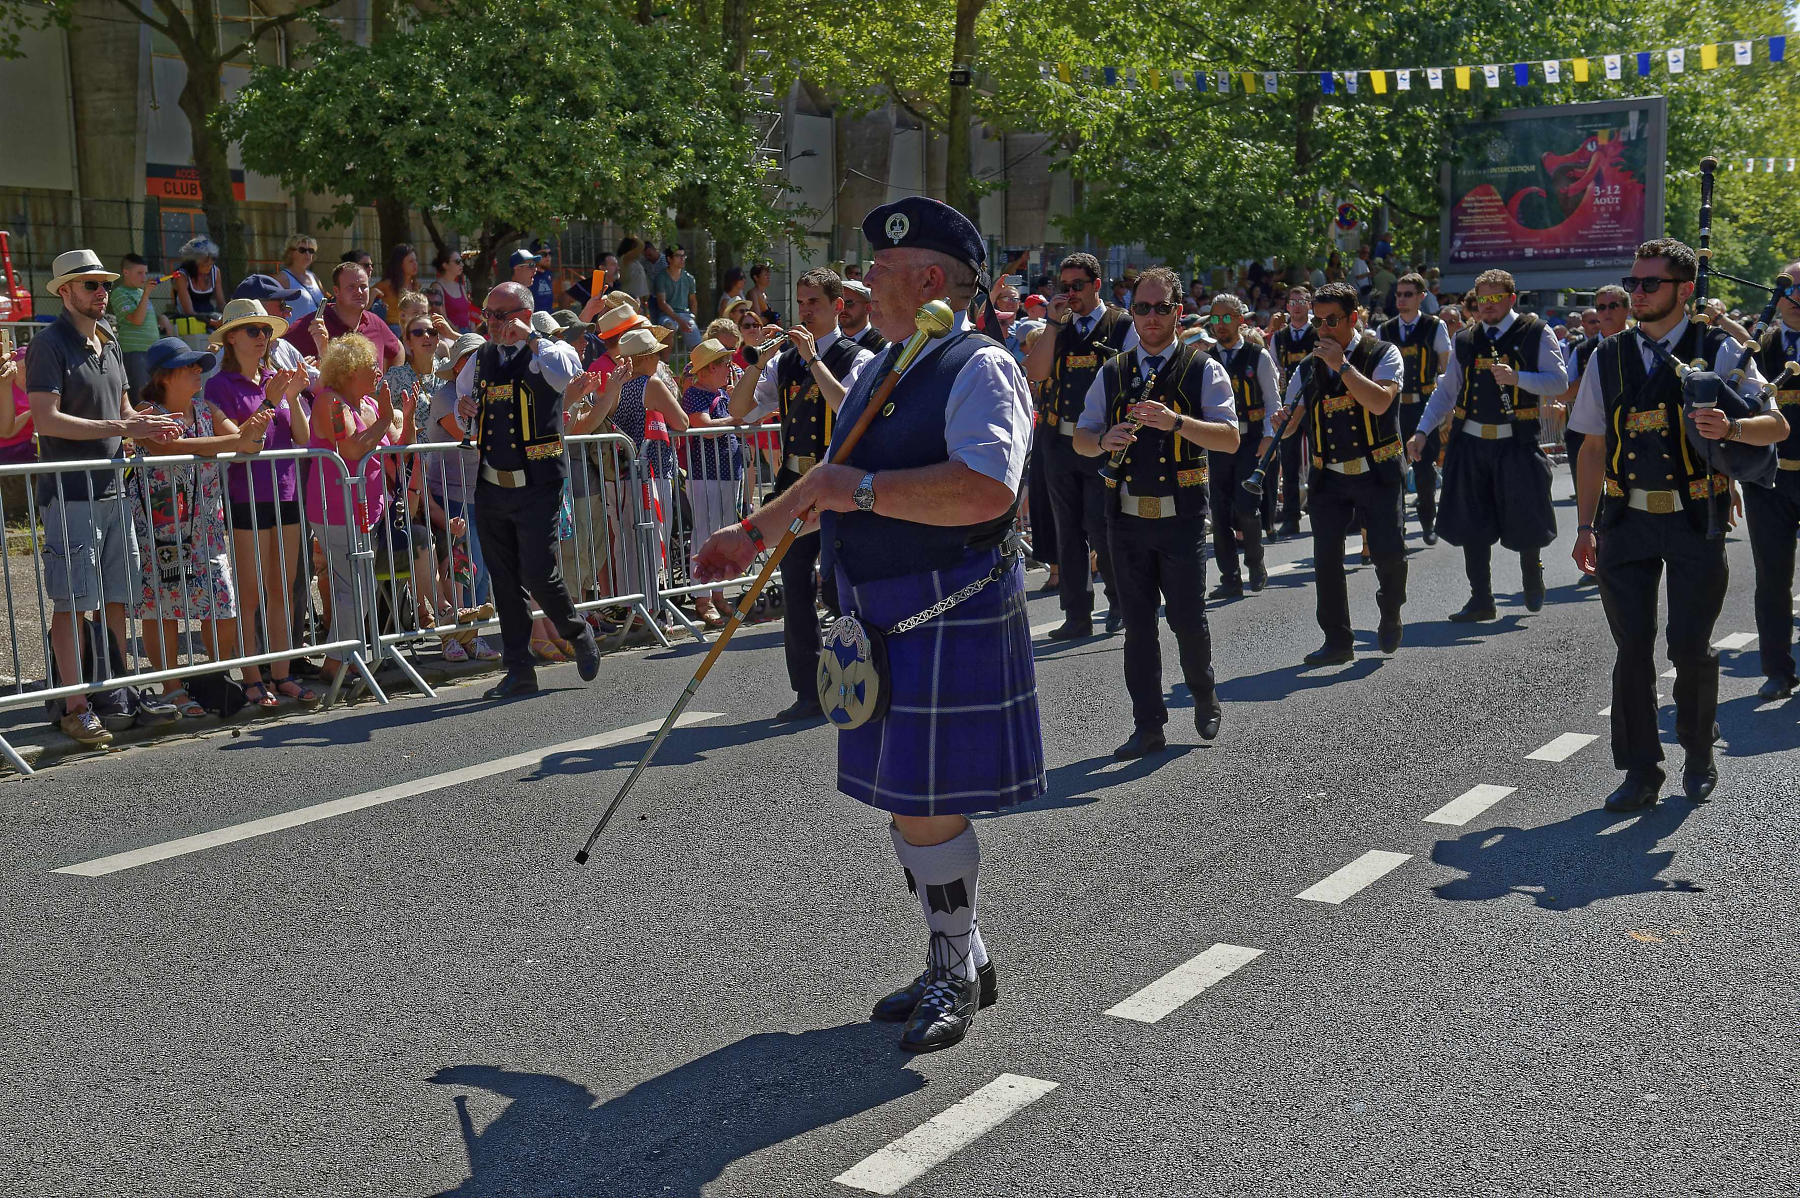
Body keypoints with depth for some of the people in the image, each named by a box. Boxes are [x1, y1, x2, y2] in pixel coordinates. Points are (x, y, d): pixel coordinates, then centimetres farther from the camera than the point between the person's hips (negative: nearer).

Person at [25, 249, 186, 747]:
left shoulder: (110, 344, 17)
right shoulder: (49, 345, -8)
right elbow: (47, 420, -18)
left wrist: (150, 424, 5)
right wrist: (122, 428, -21)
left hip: (113, 489, 8)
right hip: (69, 494, -7)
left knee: (118, 598, 10)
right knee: (72, 603, -4)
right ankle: (75, 708, -1)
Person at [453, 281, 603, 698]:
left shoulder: (550, 354, -4)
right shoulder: (479, 360, 13)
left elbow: (567, 372, -25)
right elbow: (462, 392, 29)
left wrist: (529, 338, -27)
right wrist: (464, 406, 7)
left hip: (537, 487, -5)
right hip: (491, 488, 5)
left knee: (538, 574, -11)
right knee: (504, 581, 7)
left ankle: (578, 634, 18)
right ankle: (519, 670, 15)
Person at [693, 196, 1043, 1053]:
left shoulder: (980, 370, -13)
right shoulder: (879, 372, 15)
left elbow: (987, 492, -28)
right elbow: (836, 479, 29)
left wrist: (865, 491, -24)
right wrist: (754, 532, 31)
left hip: (951, 619, -9)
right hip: (880, 618, 9)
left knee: (927, 809, -4)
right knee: (903, 803, 15)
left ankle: (959, 972, 16)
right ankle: (956, 961, 31)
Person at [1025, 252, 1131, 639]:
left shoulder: (1122, 325, 0)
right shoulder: (1058, 328, 13)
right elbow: (1035, 373, 0)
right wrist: (1053, 325, -5)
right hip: (1060, 442, 5)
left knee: (1100, 527, -6)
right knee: (1068, 531, 7)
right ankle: (1077, 616, 15)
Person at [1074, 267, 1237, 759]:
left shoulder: (1203, 369, 0)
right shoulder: (1112, 373, 11)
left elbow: (1230, 439, -10)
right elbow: (1081, 439, 11)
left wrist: (1175, 422, -24)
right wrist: (1105, 440, -11)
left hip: (1182, 514, -3)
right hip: (1127, 514, 3)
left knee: (1188, 617, 0)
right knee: (1138, 621, 6)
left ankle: (1204, 697, 29)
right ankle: (1148, 727, 14)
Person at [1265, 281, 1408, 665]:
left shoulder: (1382, 354, -3)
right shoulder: (1308, 368, 8)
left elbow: (1379, 402, -21)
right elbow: (1290, 424, 11)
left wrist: (1342, 365, -21)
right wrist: (1279, 422, -12)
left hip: (1378, 474, -3)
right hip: (1328, 477, 4)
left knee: (1389, 553, -10)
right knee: (1326, 558, -2)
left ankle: (1390, 616, 21)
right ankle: (1338, 641, 11)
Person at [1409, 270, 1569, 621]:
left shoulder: (1535, 333, 2)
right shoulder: (1466, 341, 12)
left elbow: (1559, 381, -4)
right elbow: (1446, 391, 13)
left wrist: (1517, 377, -19)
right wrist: (1423, 431, 2)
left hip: (1516, 443, -3)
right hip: (1471, 442, 3)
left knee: (1523, 519, 4)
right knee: (1472, 525, 3)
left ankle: (1533, 578, 33)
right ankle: (1481, 600, 13)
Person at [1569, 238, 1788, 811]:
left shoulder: (1718, 351, 0)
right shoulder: (1609, 357, 10)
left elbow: (1777, 425, -4)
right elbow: (1594, 447, 13)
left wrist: (1729, 428, -26)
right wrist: (1586, 526, 9)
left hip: (1695, 521, -3)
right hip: (1626, 521, 3)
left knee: (1690, 646, -3)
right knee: (1633, 647, 2)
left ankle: (1699, 754, 23)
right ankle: (1641, 772, 12)